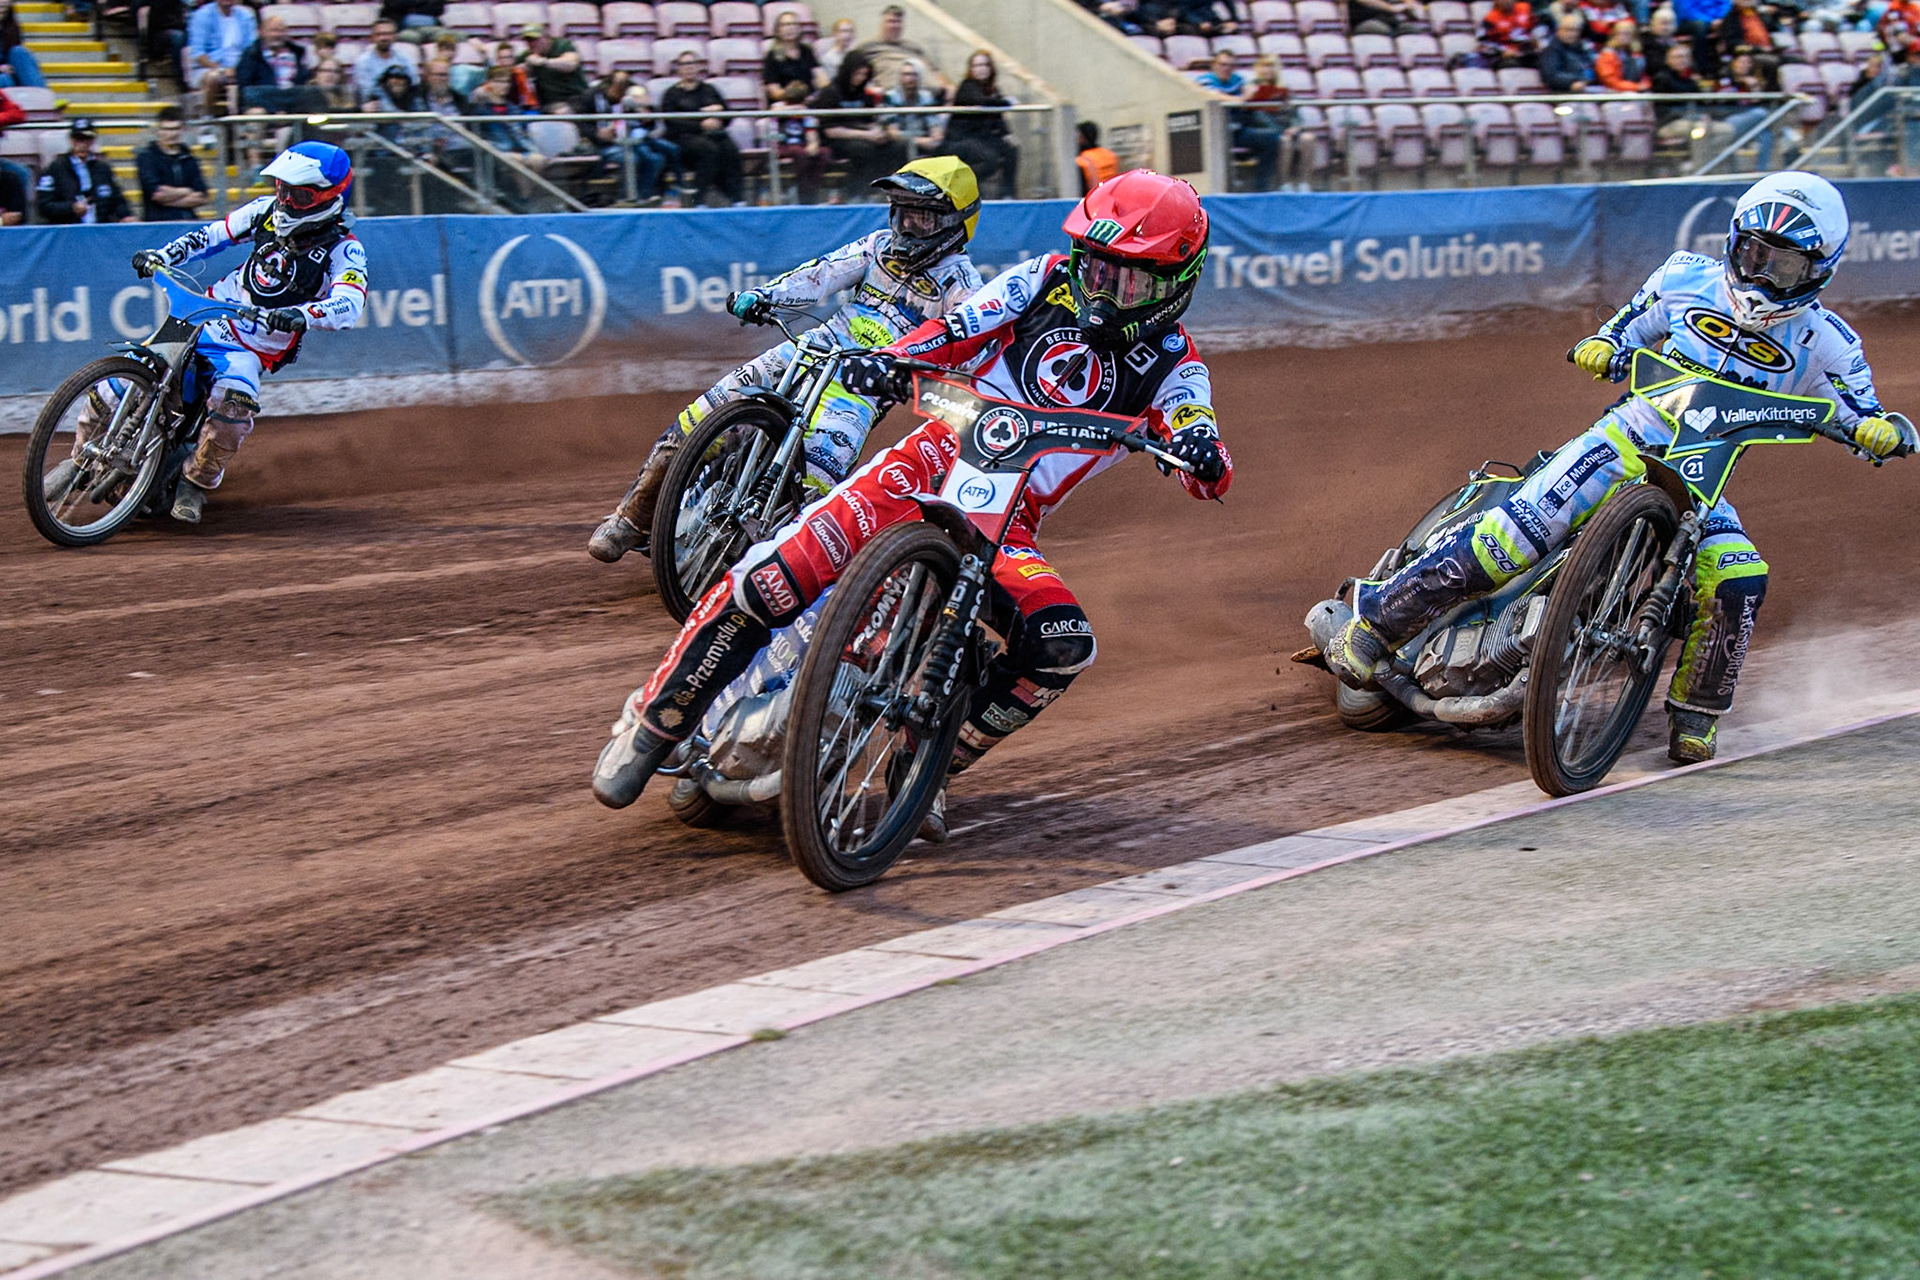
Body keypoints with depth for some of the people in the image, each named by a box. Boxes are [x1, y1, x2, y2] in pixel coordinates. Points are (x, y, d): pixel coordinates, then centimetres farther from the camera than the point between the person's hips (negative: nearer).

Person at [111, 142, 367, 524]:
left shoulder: (343, 250, -13)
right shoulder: (268, 210, 1)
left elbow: (349, 306, -30)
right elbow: (216, 234, 15)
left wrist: (301, 315, -49)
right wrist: (163, 255, 1)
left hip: (250, 351, -4)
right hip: (205, 320, 4)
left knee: (234, 407, -35)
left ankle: (196, 483, -10)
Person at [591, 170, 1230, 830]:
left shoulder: (1172, 362, 3)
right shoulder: (1046, 280, 6)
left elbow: (1207, 472, -9)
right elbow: (953, 330, 2)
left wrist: (1201, 452, -34)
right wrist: (888, 359, -20)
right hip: (933, 464, 0)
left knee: (1062, 642, -28)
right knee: (776, 577, -21)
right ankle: (654, 721, -5)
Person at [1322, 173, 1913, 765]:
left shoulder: (1824, 344, -2)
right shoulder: (1686, 278, 1)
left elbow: (1863, 417, -1)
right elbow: (1633, 324, 17)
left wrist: (1882, 431, -25)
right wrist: (1603, 345, -5)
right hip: (1628, 441, -1)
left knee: (1739, 584, -26)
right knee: (1516, 533, -22)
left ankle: (1695, 714, -3)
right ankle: (1376, 617, -13)